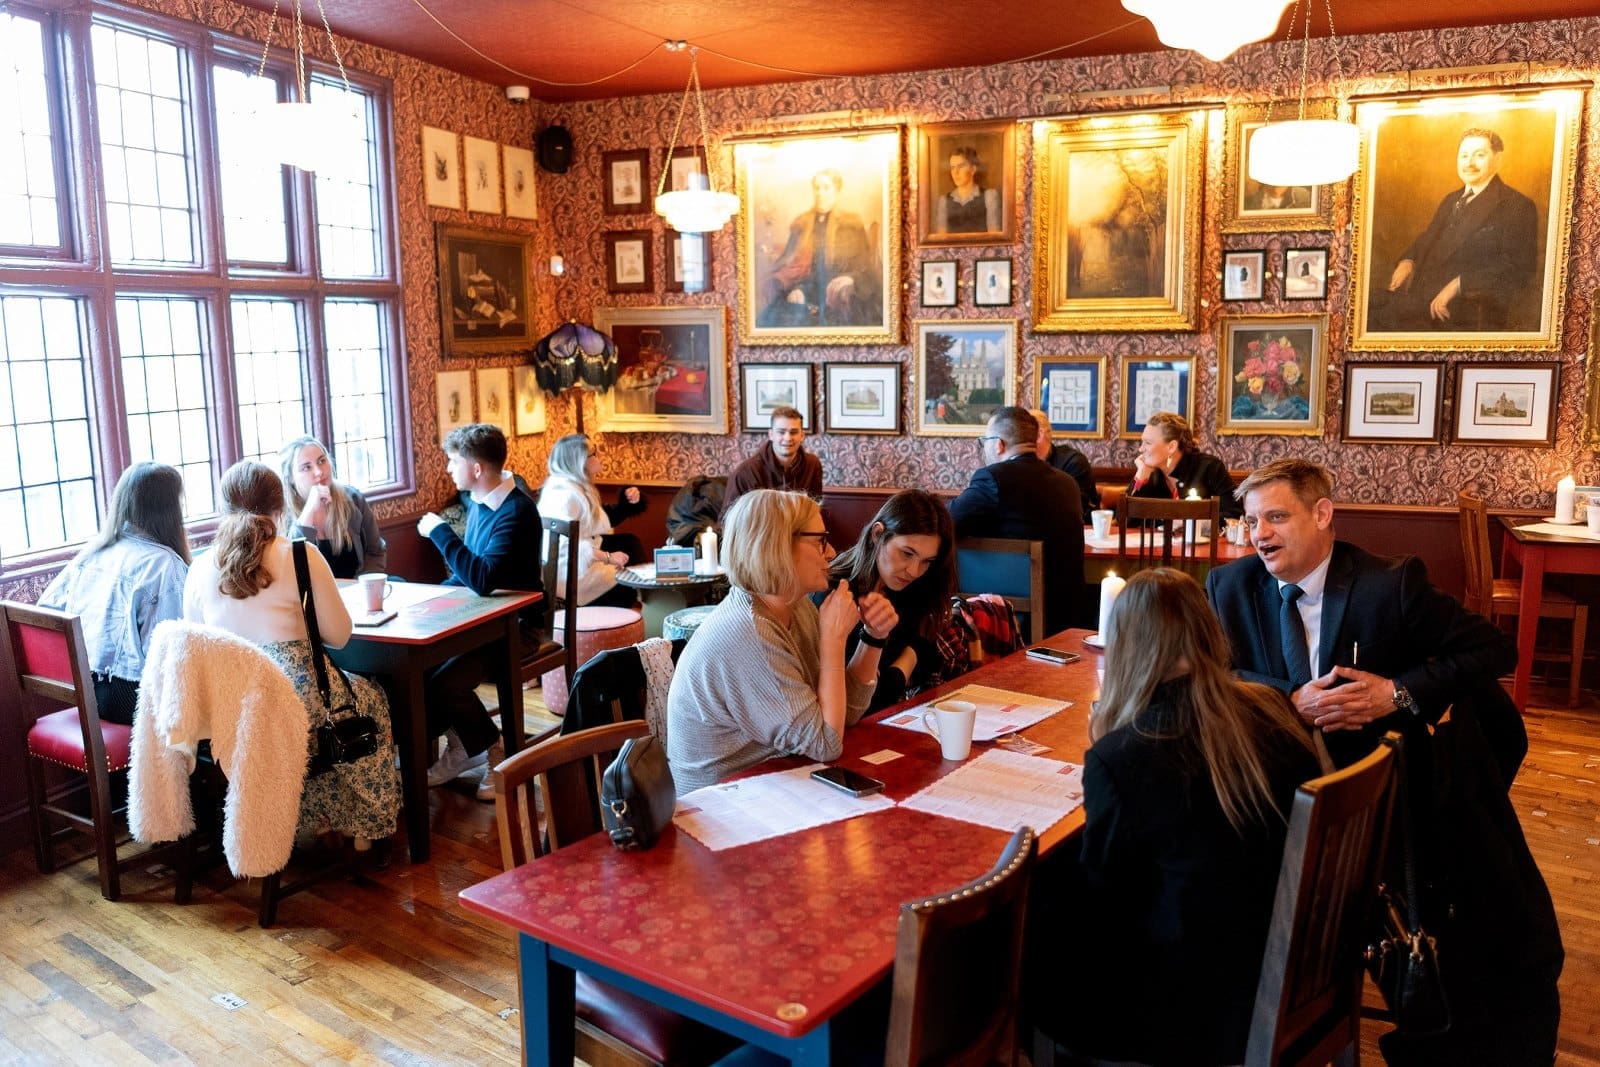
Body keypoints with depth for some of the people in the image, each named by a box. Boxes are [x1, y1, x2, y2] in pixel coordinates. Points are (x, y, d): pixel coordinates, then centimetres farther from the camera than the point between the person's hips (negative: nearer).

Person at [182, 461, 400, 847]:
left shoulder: (200, 568, 3)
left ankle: (318, 819, 41)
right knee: (370, 696, 27)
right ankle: (364, 825, 34)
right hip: (297, 708, -5)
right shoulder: (301, 556, -8)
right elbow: (338, 636, -4)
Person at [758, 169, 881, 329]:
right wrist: (793, 288, -8)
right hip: (805, 301, 3)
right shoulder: (801, 224, 12)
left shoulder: (852, 225, 4)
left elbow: (868, 265, 3)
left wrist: (851, 279, -20)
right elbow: (788, 263, 14)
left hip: (840, 303, -2)